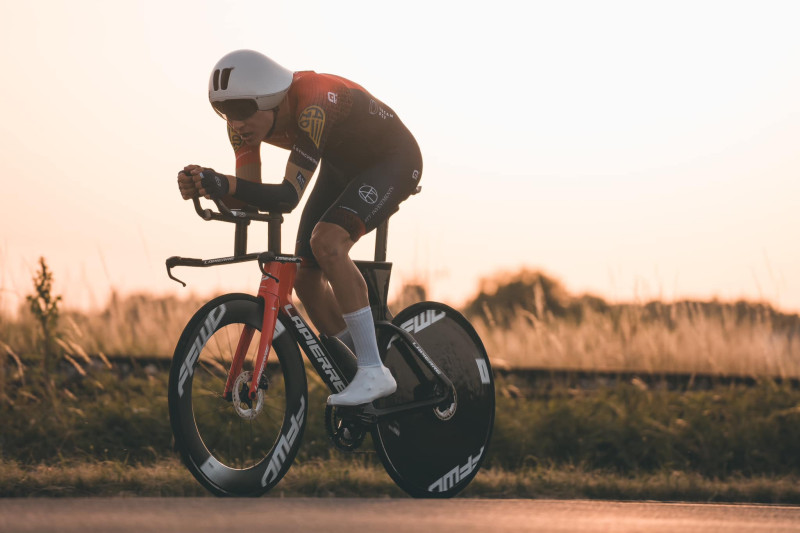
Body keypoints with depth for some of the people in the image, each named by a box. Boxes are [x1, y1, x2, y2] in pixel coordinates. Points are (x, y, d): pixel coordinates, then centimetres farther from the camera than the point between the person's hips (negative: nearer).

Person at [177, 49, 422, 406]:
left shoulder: (313, 106, -39)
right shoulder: (246, 118, -16)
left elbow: (289, 196, -44)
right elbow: (250, 196, -15)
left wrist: (224, 184, -58)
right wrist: (206, 187, -35)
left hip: (393, 160, -8)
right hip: (343, 165, 8)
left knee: (326, 241, -30)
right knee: (305, 273, -2)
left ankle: (375, 372, -24)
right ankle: (355, 372, 15)